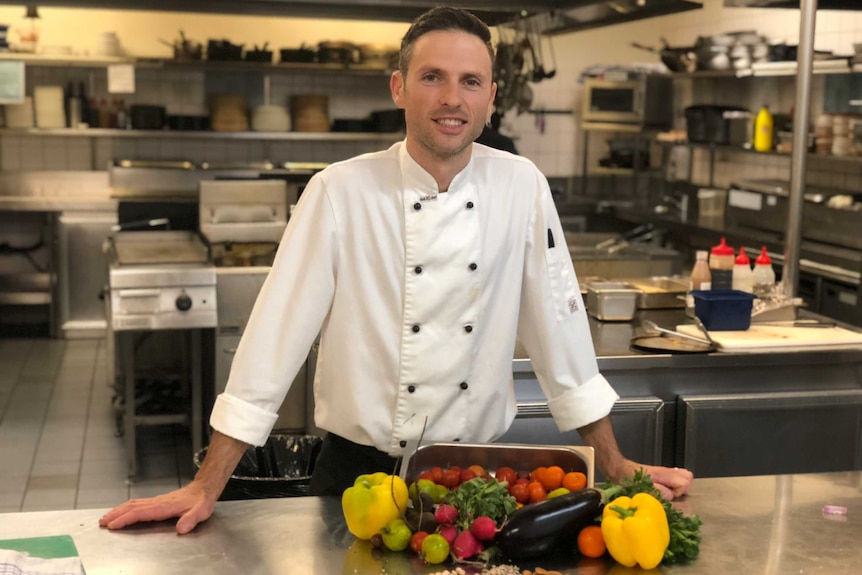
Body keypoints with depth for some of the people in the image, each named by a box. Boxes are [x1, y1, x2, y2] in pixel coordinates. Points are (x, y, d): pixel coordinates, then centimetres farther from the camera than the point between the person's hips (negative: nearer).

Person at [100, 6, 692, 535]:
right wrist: (207, 488, -15)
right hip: (360, 472, -2)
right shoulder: (340, 191, -13)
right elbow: (278, 331, -13)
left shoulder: (522, 187, -6)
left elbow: (559, 324, 0)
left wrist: (616, 466, 2)